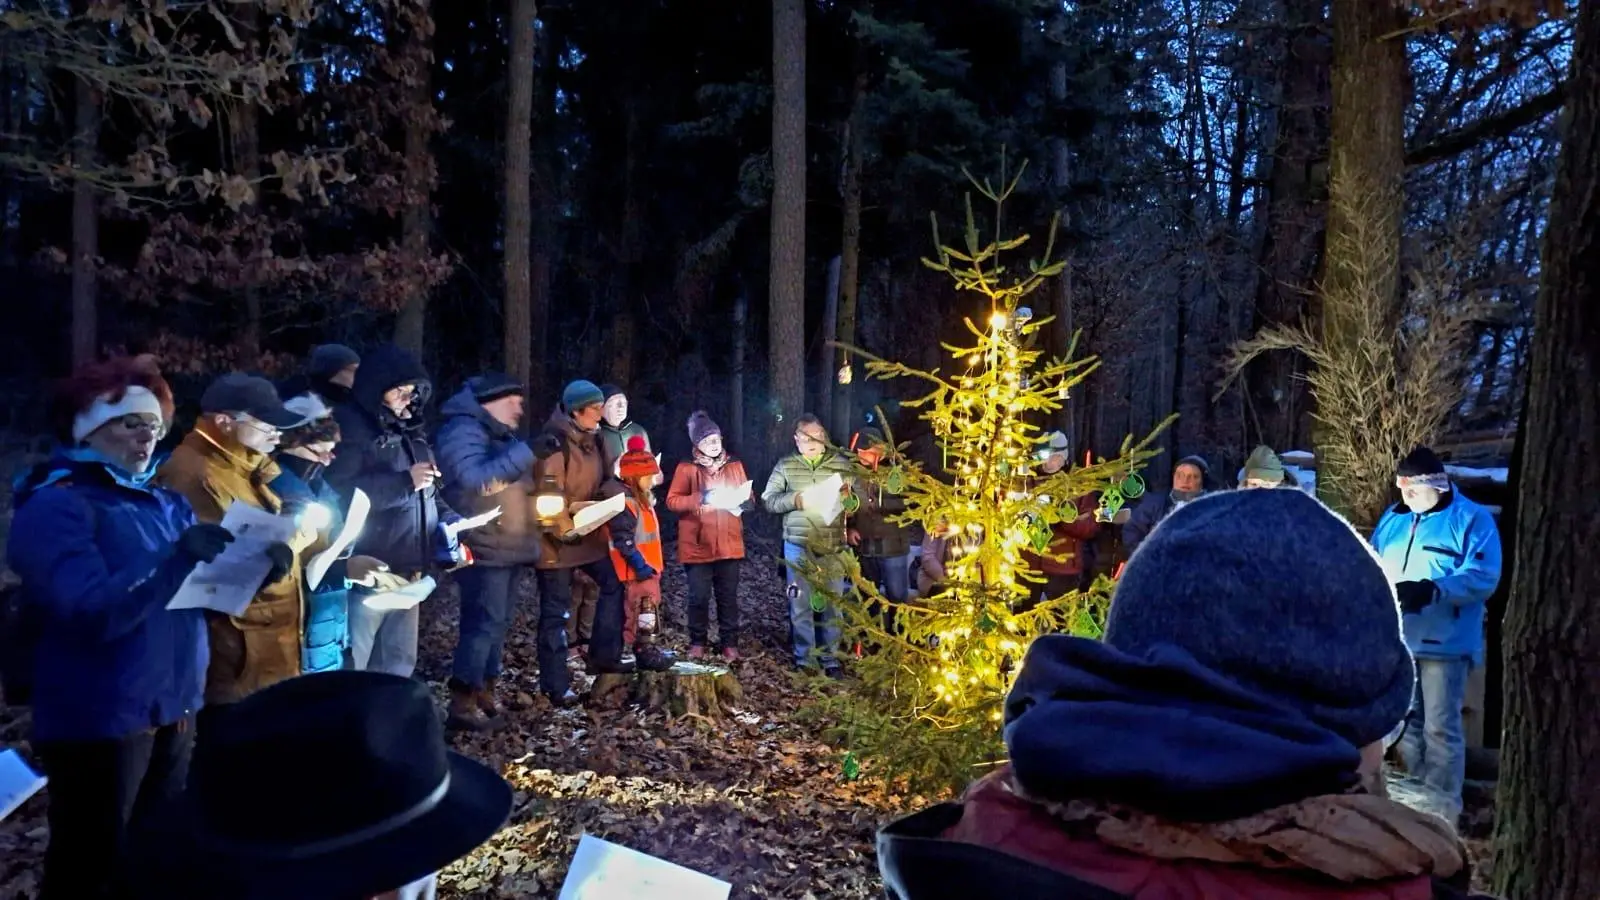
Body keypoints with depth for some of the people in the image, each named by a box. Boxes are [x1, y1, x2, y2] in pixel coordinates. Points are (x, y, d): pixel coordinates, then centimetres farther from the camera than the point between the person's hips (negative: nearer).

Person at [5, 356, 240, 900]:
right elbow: (91, 612, -24)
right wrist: (177, 557, -35)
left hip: (173, 705, 7)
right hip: (98, 718, -7)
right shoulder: (55, 507, -12)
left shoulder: (165, 502, 9)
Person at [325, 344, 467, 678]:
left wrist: (447, 518, 7)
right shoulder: (349, 425, -10)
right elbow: (338, 493, -22)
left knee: (399, 664, 18)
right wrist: (404, 482, -22)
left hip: (407, 569, 8)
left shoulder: (408, 428, 15)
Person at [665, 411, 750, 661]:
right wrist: (700, 498, -19)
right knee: (699, 597, 3)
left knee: (728, 596, 8)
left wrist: (741, 500, -10)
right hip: (698, 545, -2)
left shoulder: (735, 465, 9)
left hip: (729, 545, 3)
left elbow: (749, 499, 13)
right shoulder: (686, 468, -3)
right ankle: (698, 642, 19)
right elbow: (672, 501, -7)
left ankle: (730, 643, 18)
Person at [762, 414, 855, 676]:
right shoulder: (785, 466, 4)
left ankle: (829, 657, 19)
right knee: (800, 603, 5)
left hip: (832, 546, 1)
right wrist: (794, 499, -15)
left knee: (831, 602, 7)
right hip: (798, 546, 0)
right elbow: (768, 500, 1)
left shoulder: (842, 464, 5)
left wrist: (847, 495, -16)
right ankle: (803, 657, 17)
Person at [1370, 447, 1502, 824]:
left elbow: (1483, 577, -15)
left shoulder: (1472, 520, -5)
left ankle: (1444, 810, 8)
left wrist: (1432, 590, -27)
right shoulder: (1392, 518, 12)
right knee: (1404, 723, 14)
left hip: (1444, 644, -6)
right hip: (1395, 641, 6)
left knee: (1440, 727, -3)